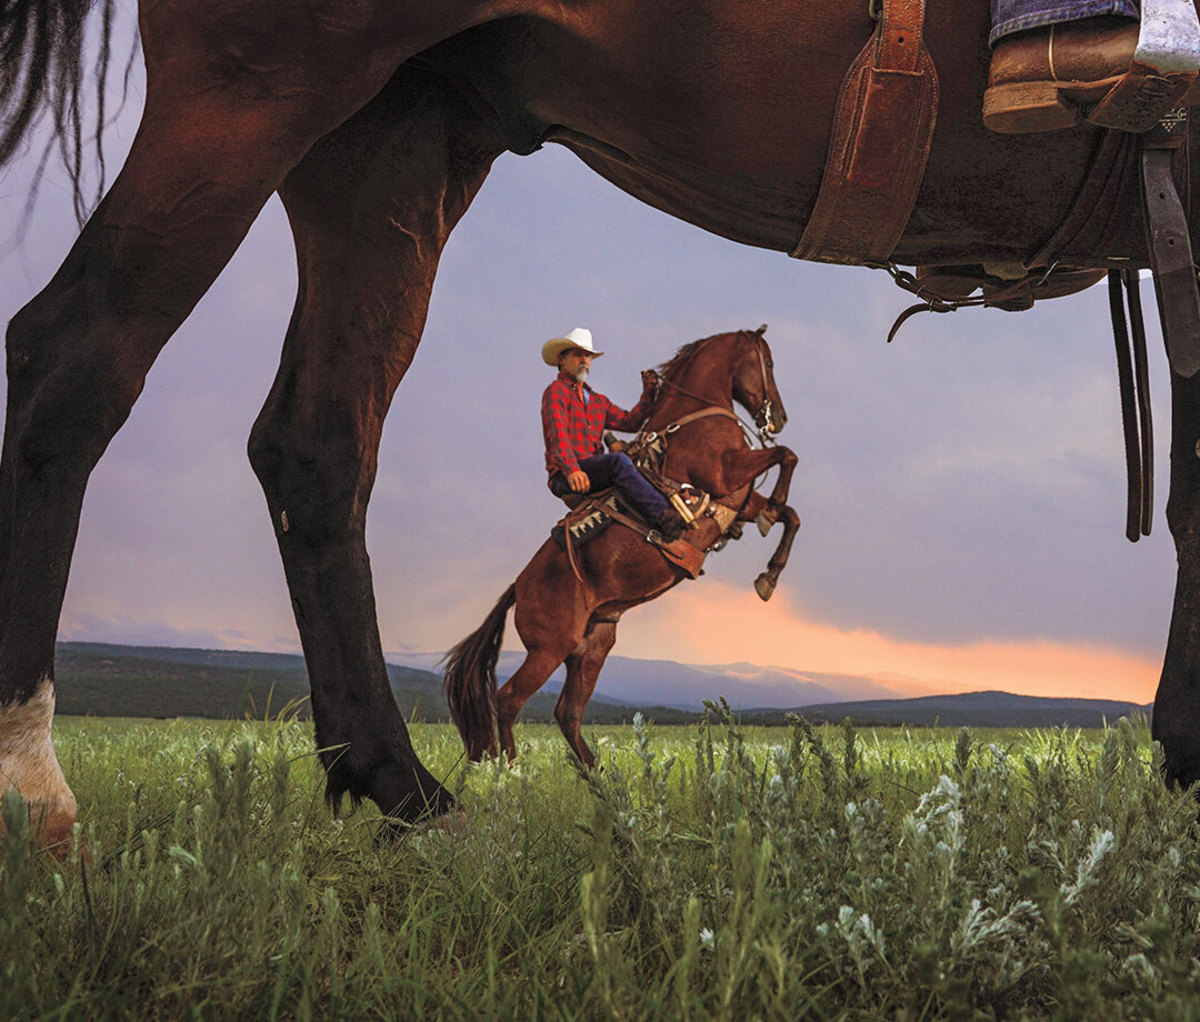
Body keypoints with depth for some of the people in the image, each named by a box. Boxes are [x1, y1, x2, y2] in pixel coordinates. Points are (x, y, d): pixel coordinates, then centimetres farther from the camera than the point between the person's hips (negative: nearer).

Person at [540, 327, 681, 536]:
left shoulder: (598, 401, 29)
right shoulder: (556, 392, 4)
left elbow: (629, 422, 19)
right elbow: (558, 434, -13)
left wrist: (648, 393, 7)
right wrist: (572, 470, -28)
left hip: (596, 475, 8)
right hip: (565, 478, -8)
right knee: (617, 461, -33)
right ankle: (663, 518, -49)